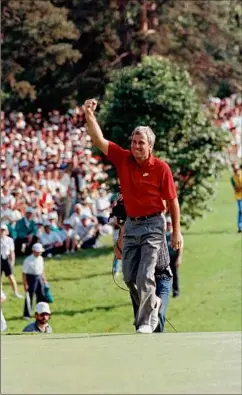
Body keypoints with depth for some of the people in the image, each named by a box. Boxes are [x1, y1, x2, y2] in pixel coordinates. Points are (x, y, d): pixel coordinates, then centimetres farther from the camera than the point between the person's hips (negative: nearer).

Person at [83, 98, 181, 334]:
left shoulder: (160, 168, -11)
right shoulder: (123, 159, 0)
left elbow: (172, 201, -4)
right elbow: (99, 140, -7)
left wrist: (176, 231, -3)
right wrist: (89, 115, -22)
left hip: (153, 226, -5)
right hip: (131, 225, 5)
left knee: (145, 276, -11)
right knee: (129, 277, 9)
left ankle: (146, 321, 0)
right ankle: (152, 303, 35)